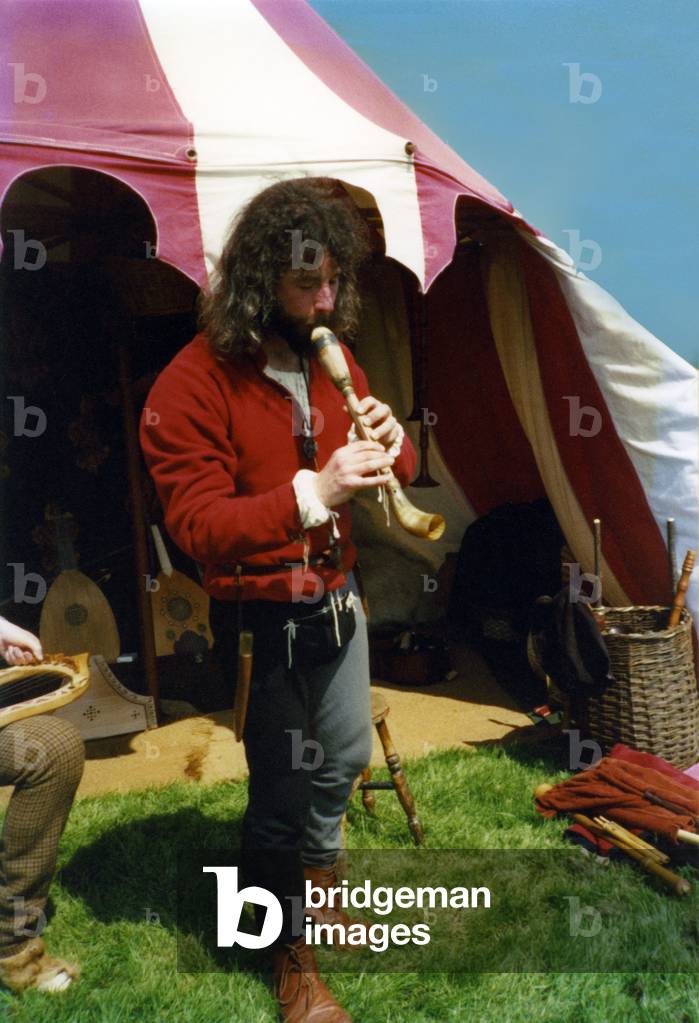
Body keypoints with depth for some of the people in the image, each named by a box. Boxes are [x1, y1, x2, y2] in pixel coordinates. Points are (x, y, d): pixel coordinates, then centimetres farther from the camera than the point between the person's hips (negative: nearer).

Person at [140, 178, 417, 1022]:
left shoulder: (329, 359, 2)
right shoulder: (194, 383, -18)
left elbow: (387, 476, 7)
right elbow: (195, 525, -24)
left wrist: (391, 446, -18)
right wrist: (311, 494, -37)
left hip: (334, 597, 7)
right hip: (258, 618, -6)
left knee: (344, 756, 23)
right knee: (281, 788, 6)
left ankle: (317, 862, 54)